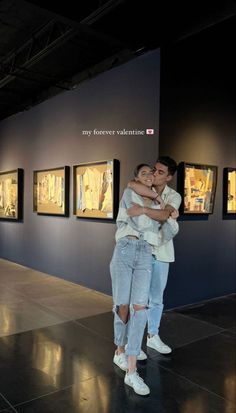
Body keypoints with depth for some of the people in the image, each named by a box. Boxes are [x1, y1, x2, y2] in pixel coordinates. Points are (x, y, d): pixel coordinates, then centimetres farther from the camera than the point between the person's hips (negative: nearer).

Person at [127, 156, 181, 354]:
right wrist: (156, 196, -25)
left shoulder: (174, 196, -1)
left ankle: (153, 336, 33)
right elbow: (132, 184, -28)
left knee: (156, 297, 15)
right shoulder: (142, 189, -2)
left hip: (161, 252, 2)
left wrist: (143, 209, -35)